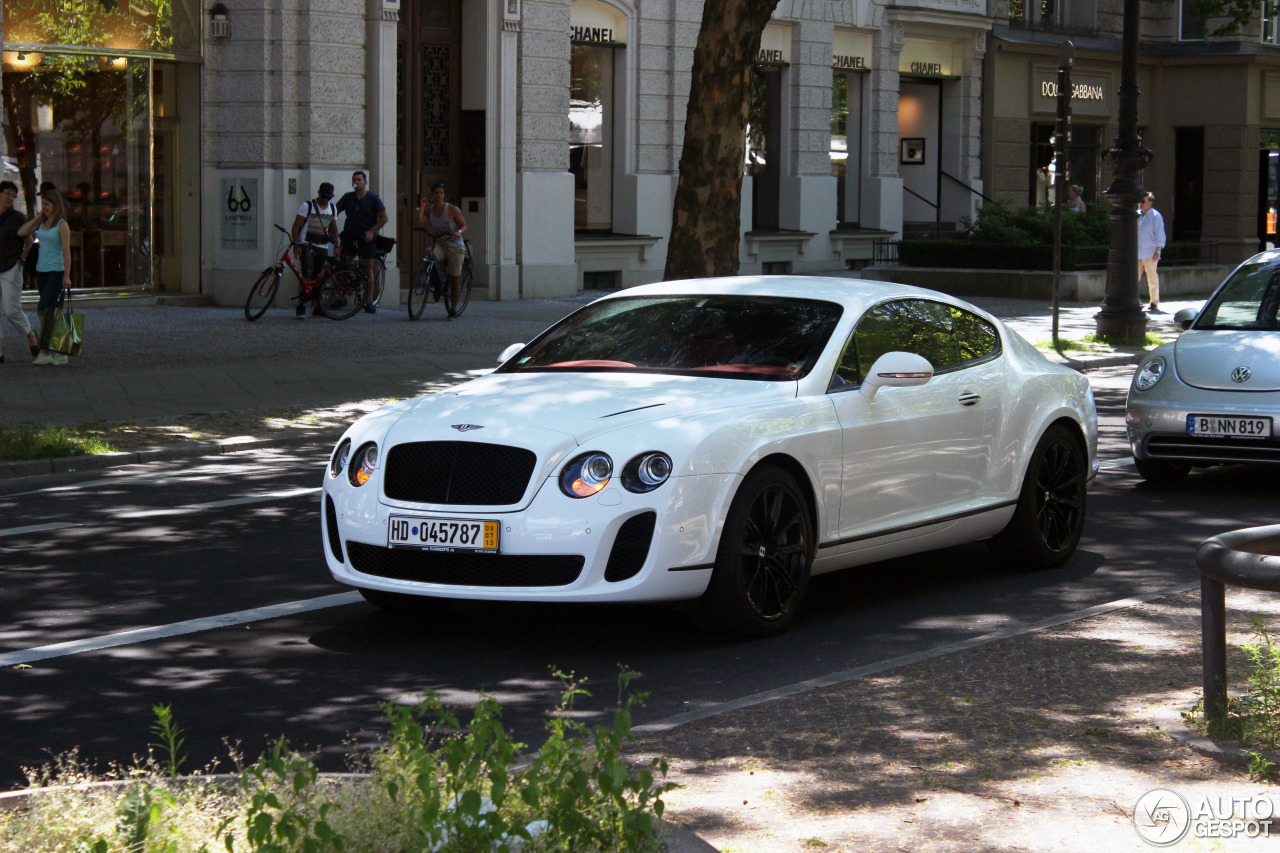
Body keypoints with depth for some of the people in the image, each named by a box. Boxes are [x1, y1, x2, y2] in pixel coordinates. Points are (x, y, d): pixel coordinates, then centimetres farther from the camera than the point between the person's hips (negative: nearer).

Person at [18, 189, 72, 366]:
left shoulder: (62, 225, -8)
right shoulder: (42, 223, 12)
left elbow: (66, 251, -11)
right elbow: (21, 232, 6)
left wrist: (67, 275, -15)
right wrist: (38, 217, 4)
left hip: (56, 272, -7)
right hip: (41, 271, 7)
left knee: (43, 309, -16)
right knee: (51, 311, 6)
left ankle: (45, 351, -13)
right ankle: (59, 353, 9)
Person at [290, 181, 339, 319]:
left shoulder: (332, 208, 12)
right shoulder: (307, 206, -5)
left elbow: (333, 228, 23)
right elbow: (296, 226, -7)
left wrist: (336, 246, 17)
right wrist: (296, 245, -16)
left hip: (323, 247, 5)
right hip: (306, 245, -5)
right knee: (307, 274, -18)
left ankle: (316, 307, 12)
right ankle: (300, 306, -20)